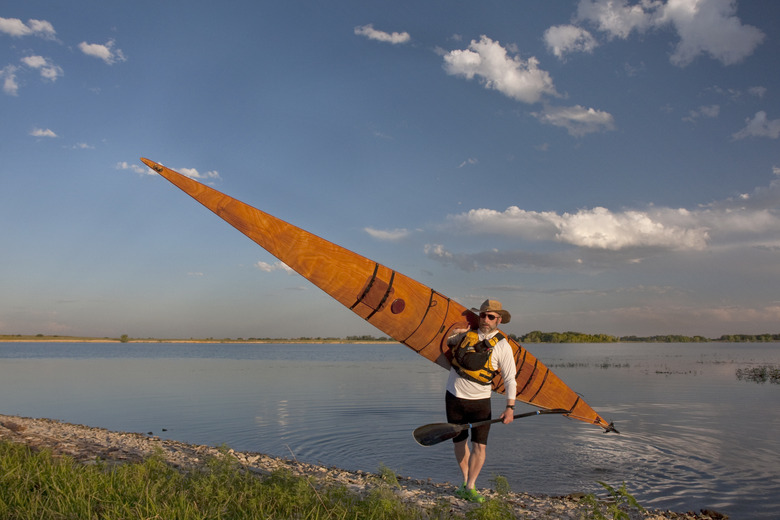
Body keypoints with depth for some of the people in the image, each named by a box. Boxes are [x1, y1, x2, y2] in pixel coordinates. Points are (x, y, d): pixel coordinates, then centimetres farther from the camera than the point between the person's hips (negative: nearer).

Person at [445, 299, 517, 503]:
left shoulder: (502, 346, -6)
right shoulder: (466, 333, 2)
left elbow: (510, 379, -5)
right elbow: (448, 342, 26)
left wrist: (510, 407, -12)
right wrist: (456, 333, 6)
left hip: (480, 401, -2)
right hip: (454, 396, 2)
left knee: (479, 446, -8)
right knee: (459, 442, 10)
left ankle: (471, 488, 6)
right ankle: (465, 481, 28)